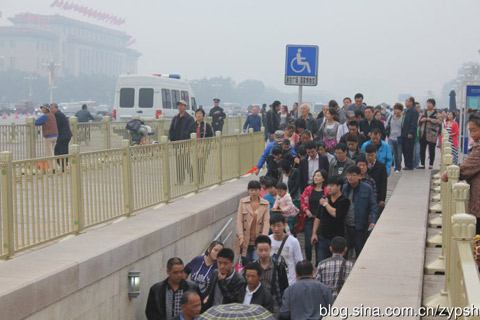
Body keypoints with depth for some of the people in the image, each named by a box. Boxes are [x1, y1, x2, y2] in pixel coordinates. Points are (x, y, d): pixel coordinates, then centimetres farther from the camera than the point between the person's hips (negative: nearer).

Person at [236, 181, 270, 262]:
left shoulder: (266, 204, 3)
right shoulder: (243, 202, 4)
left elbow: (266, 222, -5)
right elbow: (239, 220, 0)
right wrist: (241, 236, -10)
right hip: (245, 240, 1)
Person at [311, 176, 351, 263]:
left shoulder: (344, 201, -6)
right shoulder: (324, 199, 8)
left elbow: (336, 214, -22)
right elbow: (318, 217, 13)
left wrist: (326, 204, -8)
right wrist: (314, 233, 7)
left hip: (337, 238, -4)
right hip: (322, 237, 4)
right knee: (321, 263, 2)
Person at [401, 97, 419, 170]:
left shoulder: (414, 111, -10)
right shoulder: (407, 111, 18)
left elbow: (413, 123, -16)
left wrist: (410, 133, -20)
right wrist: (402, 132, 16)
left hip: (410, 135, -9)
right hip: (404, 134, 9)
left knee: (409, 150, -5)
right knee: (404, 150, 9)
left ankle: (409, 166, 0)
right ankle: (407, 165, 15)